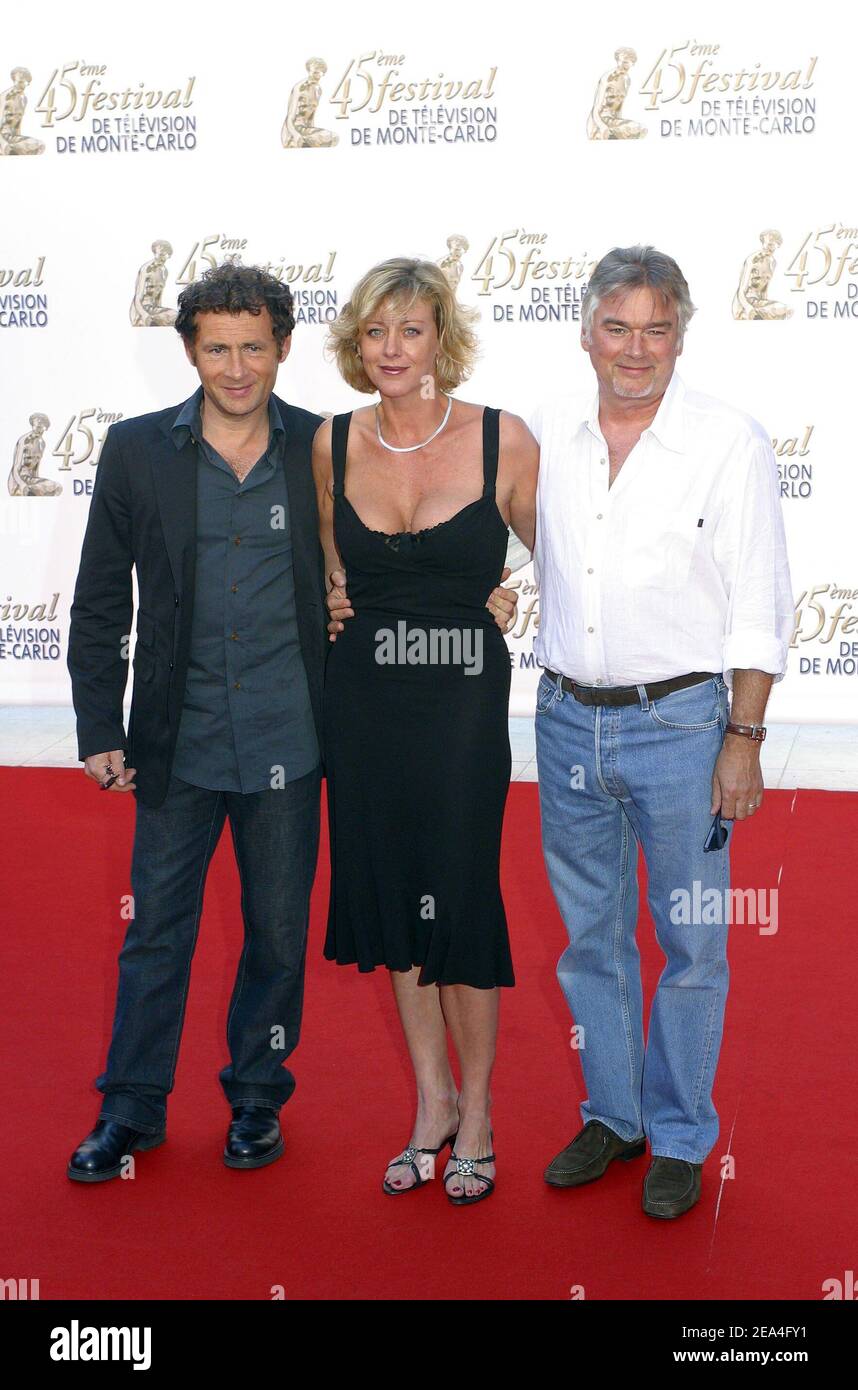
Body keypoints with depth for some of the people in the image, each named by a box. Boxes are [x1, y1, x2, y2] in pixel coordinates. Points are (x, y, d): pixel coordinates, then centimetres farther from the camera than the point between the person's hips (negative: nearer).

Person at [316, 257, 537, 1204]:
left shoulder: (502, 440, -8)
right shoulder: (333, 444, 2)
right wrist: (335, 602, 8)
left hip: (463, 703, -3)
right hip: (363, 699, 4)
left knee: (459, 903, 0)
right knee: (391, 897, 11)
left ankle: (475, 1115, 21)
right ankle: (431, 1101, 28)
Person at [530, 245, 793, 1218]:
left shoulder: (731, 443, -6)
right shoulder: (546, 435, 4)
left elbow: (758, 607, -6)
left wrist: (744, 740, -10)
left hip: (678, 719, -4)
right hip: (567, 718, 4)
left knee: (690, 941, 5)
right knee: (590, 933, 14)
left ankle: (679, 1139, 22)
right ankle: (612, 1116, 31)